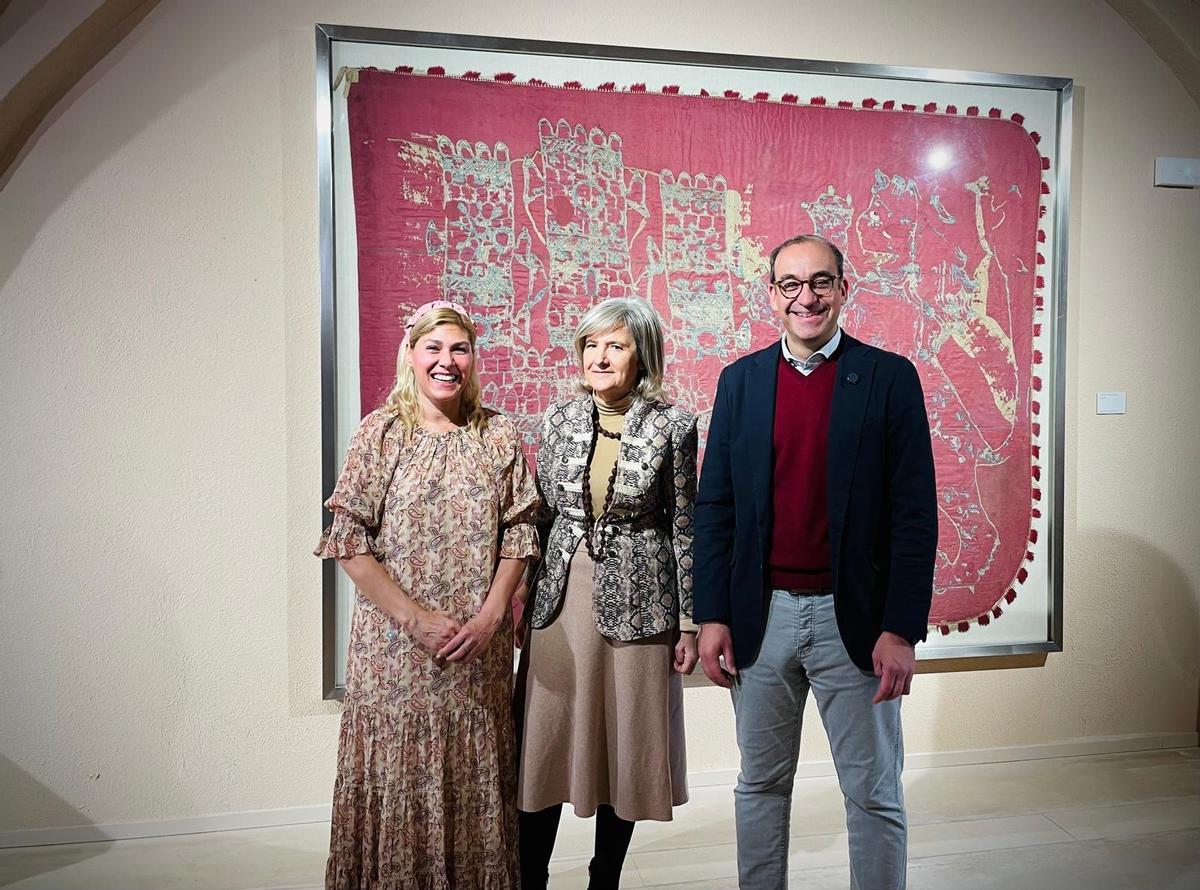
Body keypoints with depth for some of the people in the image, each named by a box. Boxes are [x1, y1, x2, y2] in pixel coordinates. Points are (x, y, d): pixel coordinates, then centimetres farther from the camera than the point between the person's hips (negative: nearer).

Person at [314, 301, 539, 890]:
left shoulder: (499, 436, 5)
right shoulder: (380, 432, -2)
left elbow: (519, 534, 4)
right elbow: (350, 542, -6)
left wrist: (491, 614, -9)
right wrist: (417, 619, -13)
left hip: (481, 647, 2)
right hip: (395, 642, -2)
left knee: (475, 780, 11)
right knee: (397, 779, 6)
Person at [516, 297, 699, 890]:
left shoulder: (673, 426, -4)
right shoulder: (559, 419, 4)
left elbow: (685, 528, -1)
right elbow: (540, 518, 8)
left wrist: (689, 623, -2)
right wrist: (524, 606, 8)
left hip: (637, 603, -2)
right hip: (561, 601, 2)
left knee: (626, 748, 10)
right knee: (547, 746, 8)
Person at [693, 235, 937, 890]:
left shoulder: (890, 378, -3)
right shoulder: (740, 380, 4)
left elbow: (915, 513, -5)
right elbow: (713, 507, 4)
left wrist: (901, 629, -10)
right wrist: (712, 615, -1)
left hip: (854, 617, -2)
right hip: (760, 616, 3)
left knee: (875, 796, 11)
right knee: (760, 784, 18)